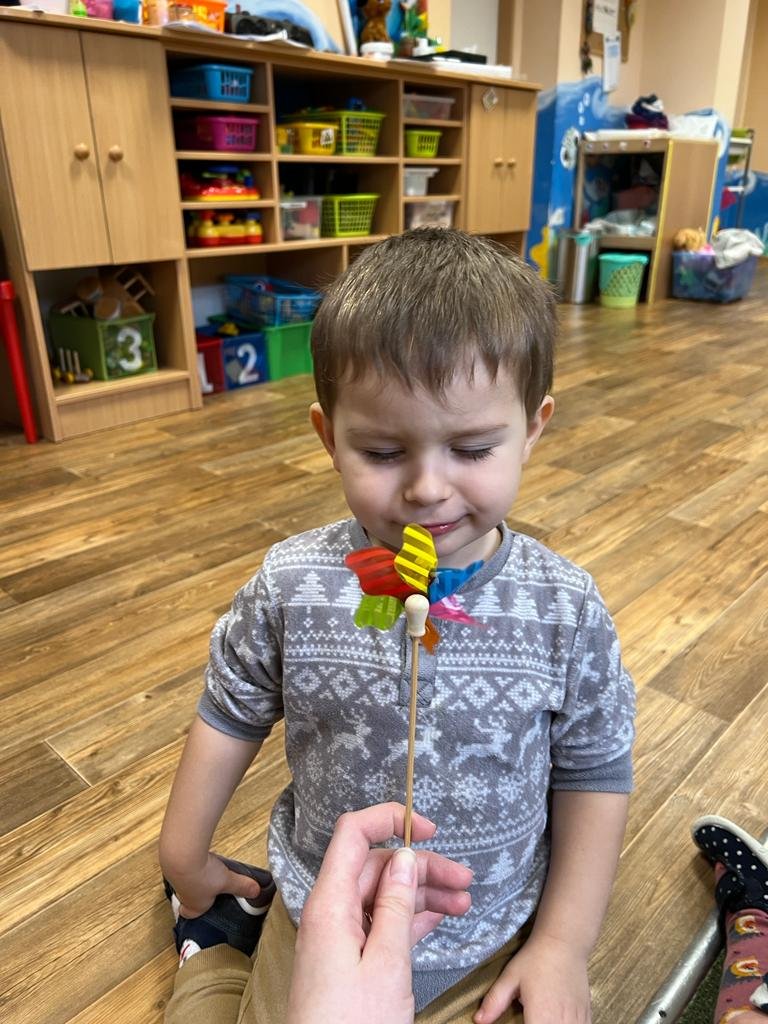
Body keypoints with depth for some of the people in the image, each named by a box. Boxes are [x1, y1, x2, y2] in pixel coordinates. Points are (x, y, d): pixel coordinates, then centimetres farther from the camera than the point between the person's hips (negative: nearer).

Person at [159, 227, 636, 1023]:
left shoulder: (566, 609, -20)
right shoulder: (290, 588, -20)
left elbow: (594, 771, -6)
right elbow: (231, 713, -3)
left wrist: (565, 942, -5)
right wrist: (184, 854, 7)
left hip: (496, 946, 0)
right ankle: (218, 937, 44)